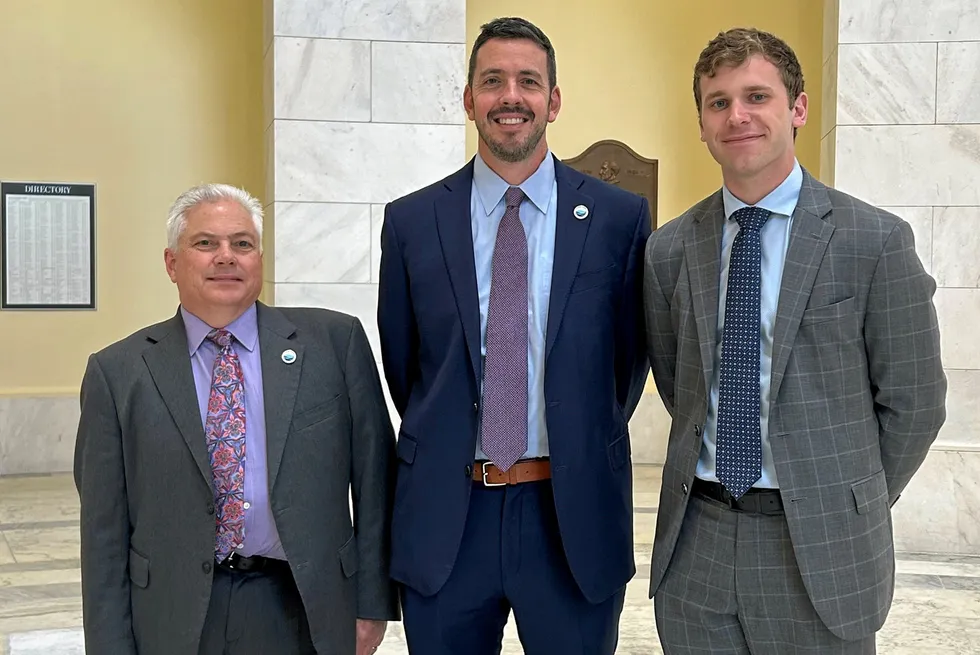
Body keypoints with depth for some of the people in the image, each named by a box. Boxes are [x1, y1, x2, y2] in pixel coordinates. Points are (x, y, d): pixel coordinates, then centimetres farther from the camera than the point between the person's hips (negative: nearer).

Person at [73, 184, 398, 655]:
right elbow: (104, 531, 1)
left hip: (305, 614, 0)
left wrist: (373, 601, 0)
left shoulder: (335, 342, 0)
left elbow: (374, 478, 2)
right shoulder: (118, 373, 0)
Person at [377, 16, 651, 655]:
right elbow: (400, 362, 11)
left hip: (575, 514, -1)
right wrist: (442, 447, 12)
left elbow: (630, 352, 9)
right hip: (444, 517, 1)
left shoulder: (620, 216, -1)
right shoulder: (411, 222, 2)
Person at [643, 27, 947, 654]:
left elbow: (913, 402, -3)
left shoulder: (875, 240, -8)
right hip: (694, 540, 3)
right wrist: (719, 467, 9)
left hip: (820, 551, -3)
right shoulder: (669, 249, 3)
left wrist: (851, 504, 3)